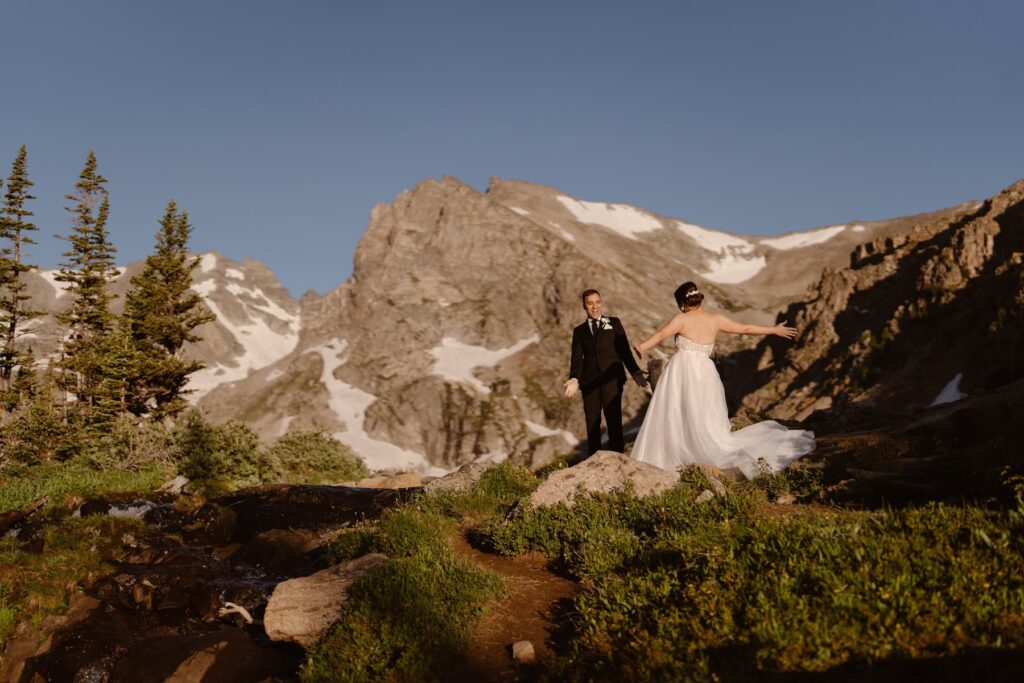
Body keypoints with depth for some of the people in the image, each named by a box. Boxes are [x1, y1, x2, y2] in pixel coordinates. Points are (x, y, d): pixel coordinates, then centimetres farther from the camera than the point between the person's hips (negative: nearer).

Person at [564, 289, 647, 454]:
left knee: (614, 420, -5)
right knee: (592, 422, 3)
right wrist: (574, 379, -11)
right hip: (589, 381, 2)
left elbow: (624, 349, 5)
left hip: (612, 377, -2)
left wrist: (635, 372, -5)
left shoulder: (613, 323, 11)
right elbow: (577, 357, 5)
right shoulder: (579, 331, 15)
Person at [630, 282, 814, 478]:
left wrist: (640, 347, -20)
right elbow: (745, 328, 19)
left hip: (682, 371, -4)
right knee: (704, 422, 10)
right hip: (704, 373, 4)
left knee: (672, 418, 1)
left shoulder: (682, 318, 0)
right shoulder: (715, 319, 12)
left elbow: (661, 334, -15)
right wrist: (775, 330, 29)